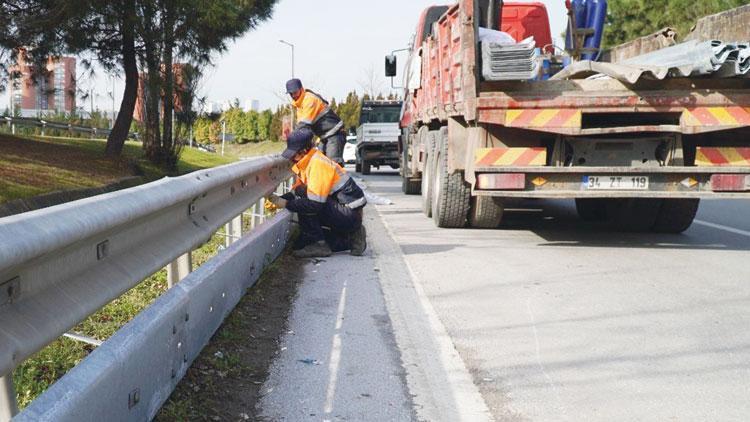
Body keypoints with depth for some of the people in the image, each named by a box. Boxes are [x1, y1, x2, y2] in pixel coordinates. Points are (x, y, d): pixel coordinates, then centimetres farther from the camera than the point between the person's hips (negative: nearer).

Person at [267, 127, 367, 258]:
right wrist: (278, 200, -2)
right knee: (302, 244, 10)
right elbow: (296, 191, 15)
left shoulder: (318, 164, -22)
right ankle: (351, 239, 12)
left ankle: (319, 245, -13)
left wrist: (286, 204, -20)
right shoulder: (307, 163, 7)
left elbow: (315, 204, -28)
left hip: (350, 214, -10)